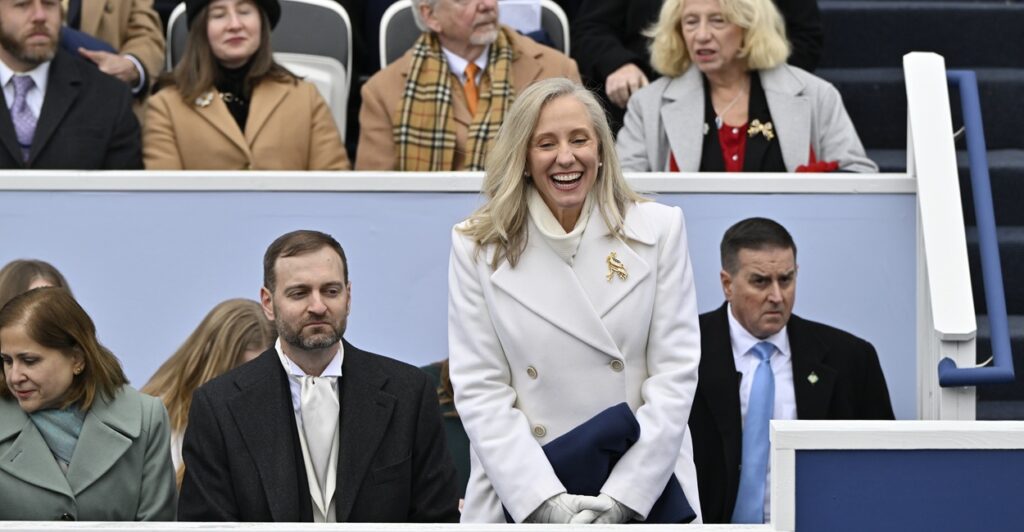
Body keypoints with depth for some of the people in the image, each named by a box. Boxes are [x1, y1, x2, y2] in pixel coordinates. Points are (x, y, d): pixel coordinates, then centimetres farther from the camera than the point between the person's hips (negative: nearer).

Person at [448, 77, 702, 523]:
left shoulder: (658, 230, -1)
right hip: (522, 497, 0)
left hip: (645, 492, 0)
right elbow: (479, 388, -5)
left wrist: (623, 497, -14)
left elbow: (675, 372, -4)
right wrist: (544, 499, -17)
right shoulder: (477, 246, -1)